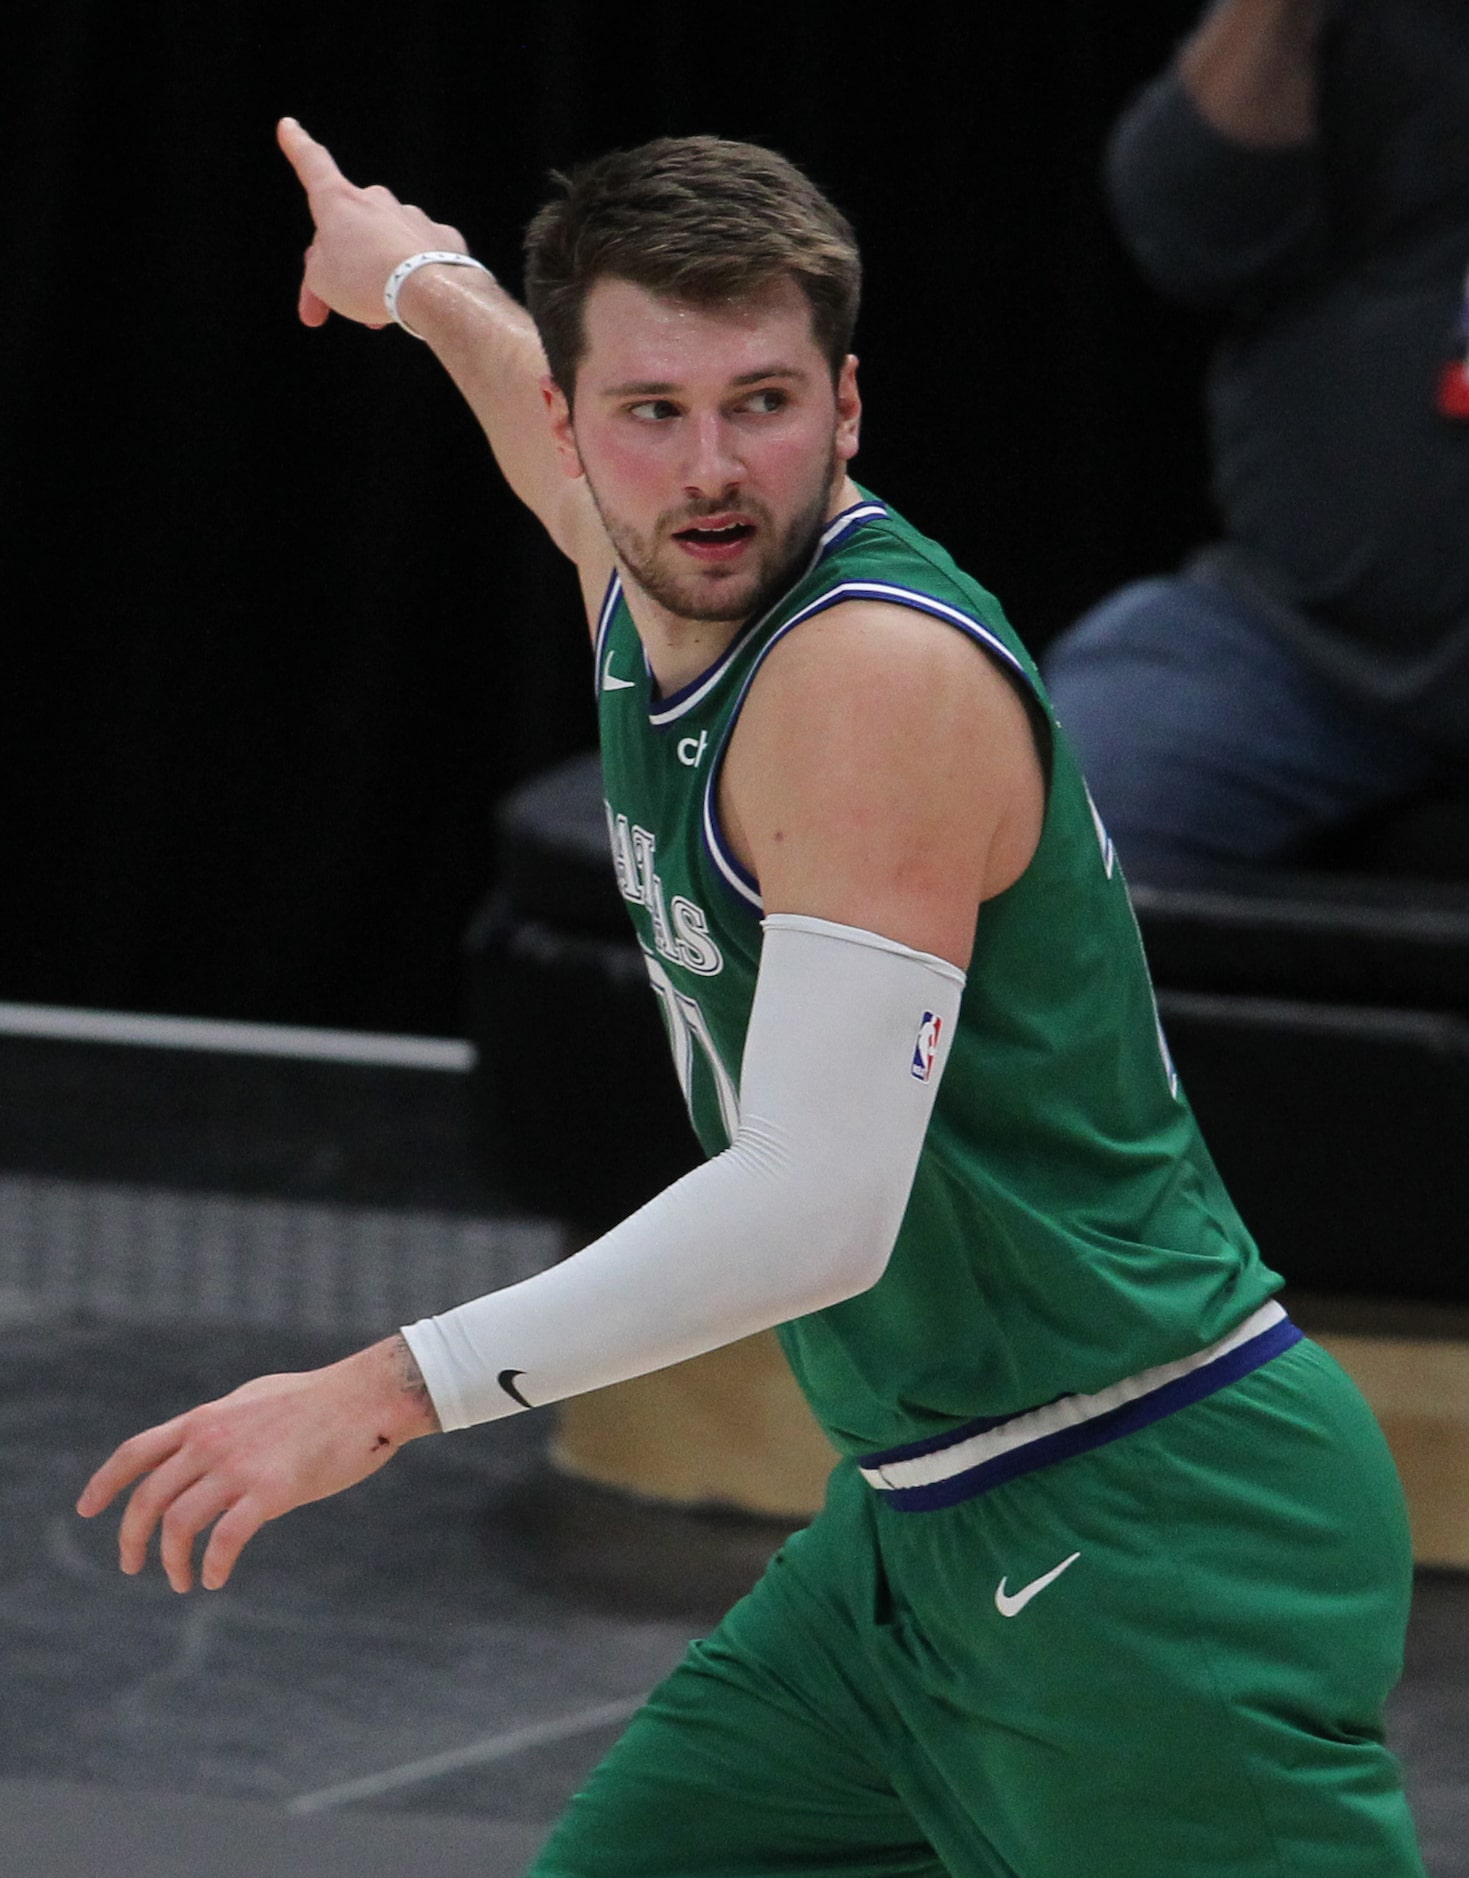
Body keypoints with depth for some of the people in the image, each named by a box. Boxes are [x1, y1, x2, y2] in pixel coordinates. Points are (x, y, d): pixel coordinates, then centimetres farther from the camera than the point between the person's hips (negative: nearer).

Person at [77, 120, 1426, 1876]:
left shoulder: (880, 670, -22)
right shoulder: (651, 591, 5)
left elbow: (816, 1211, -28)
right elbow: (587, 476, 34)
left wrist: (394, 1390, -26)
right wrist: (419, 277, 53)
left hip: (1155, 1535, -9)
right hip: (920, 1532, 9)